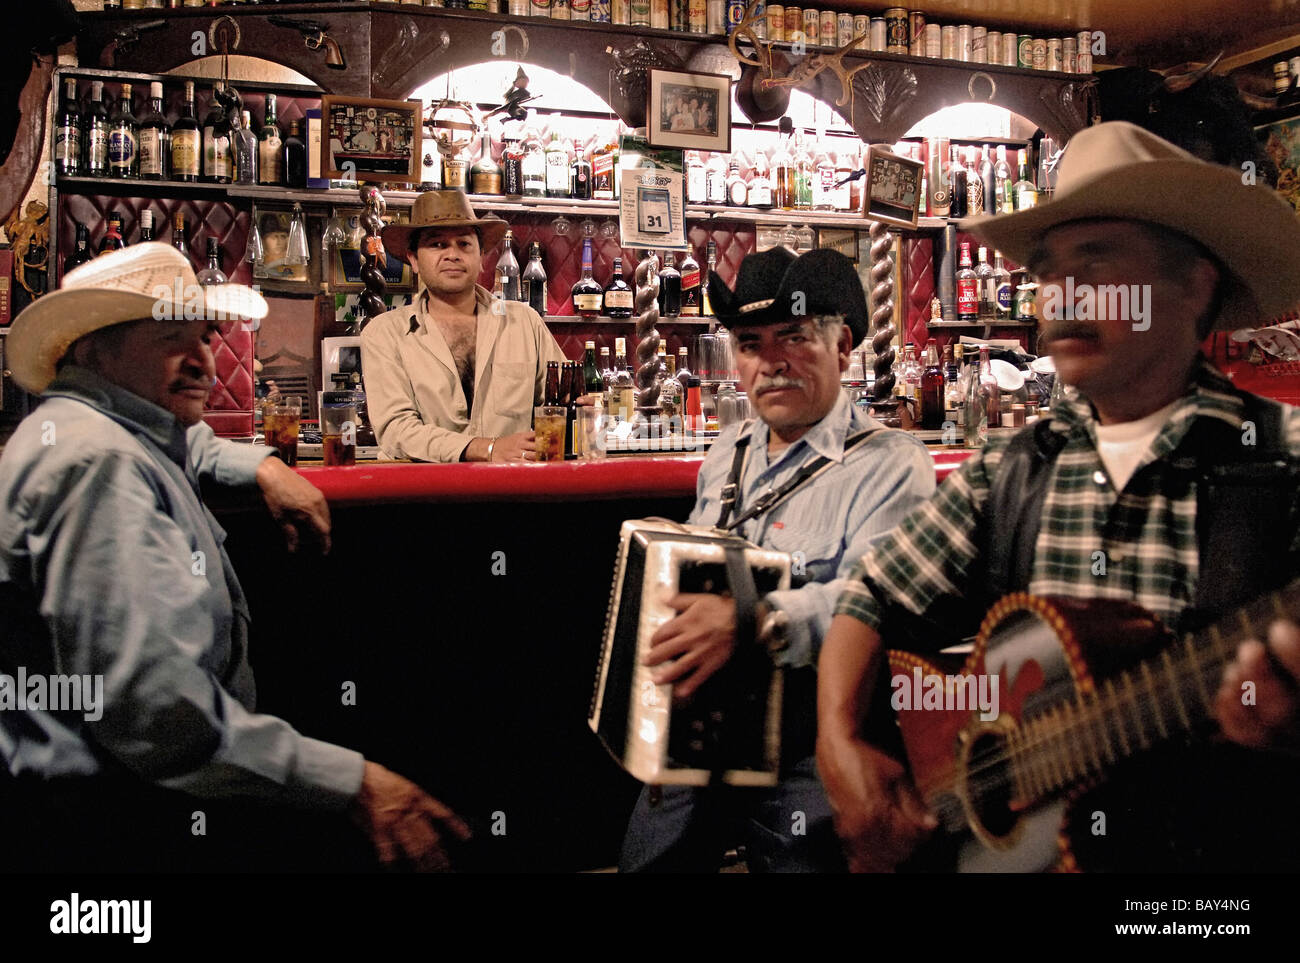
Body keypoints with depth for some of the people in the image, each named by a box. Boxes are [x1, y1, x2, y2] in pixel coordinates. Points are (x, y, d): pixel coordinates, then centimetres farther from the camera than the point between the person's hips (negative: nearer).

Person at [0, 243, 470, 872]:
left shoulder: (104, 430, 14)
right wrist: (350, 782, -29)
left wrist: (263, 467, 17)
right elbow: (148, 704, -30)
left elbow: (187, 446, 39)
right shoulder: (96, 464, -21)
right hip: (111, 815, -11)